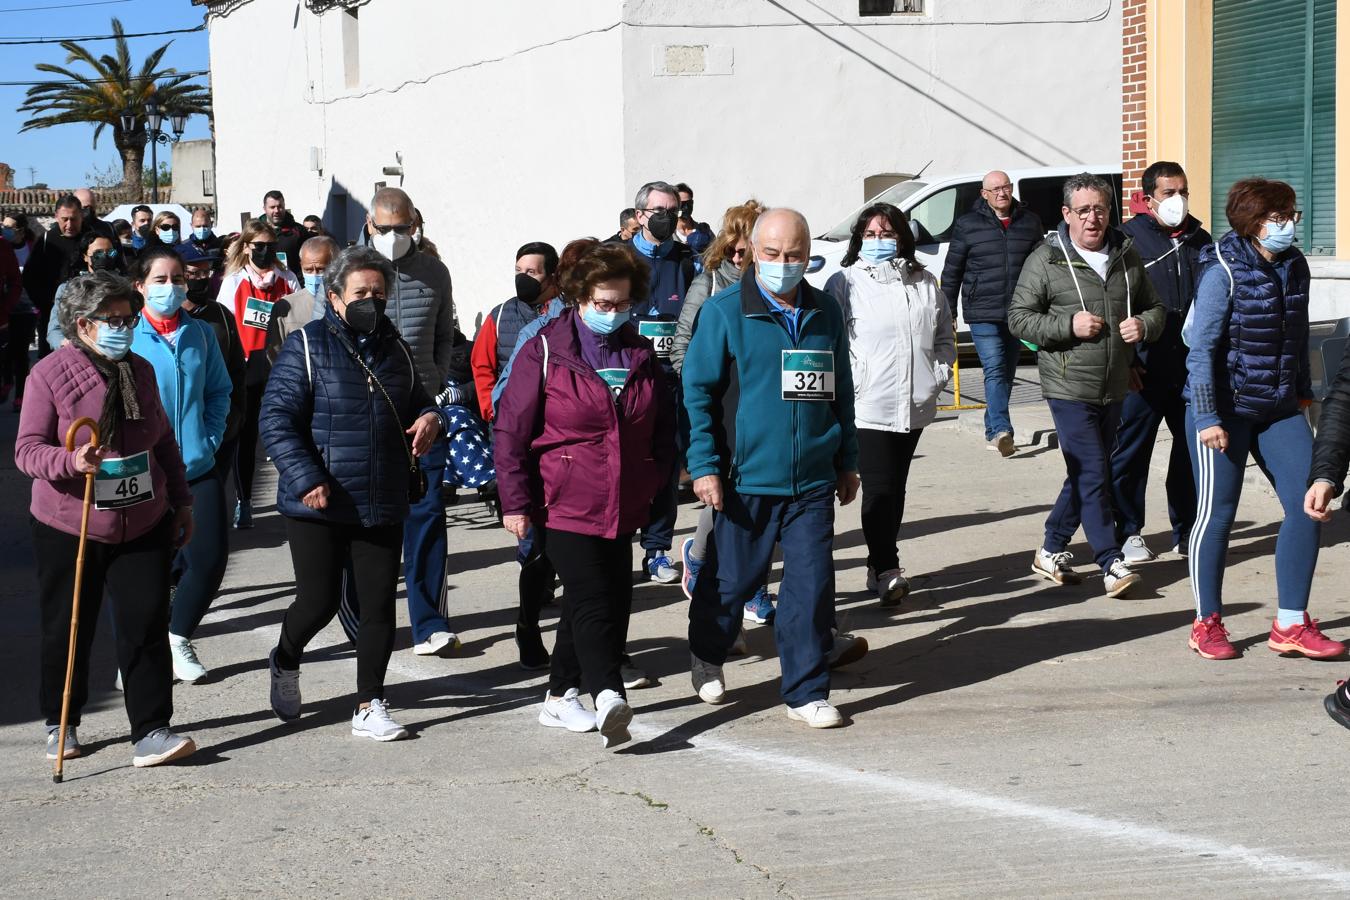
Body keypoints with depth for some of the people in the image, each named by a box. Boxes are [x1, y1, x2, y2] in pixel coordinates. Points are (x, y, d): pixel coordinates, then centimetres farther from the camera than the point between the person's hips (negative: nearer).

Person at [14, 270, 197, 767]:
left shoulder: (140, 371, 7)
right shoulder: (49, 375, -9)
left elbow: (163, 441, 17)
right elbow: (27, 450, -12)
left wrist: (181, 500, 18)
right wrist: (71, 460, -31)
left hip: (144, 525, 4)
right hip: (69, 529, -3)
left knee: (146, 624, -4)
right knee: (68, 631, 8)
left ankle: (151, 731, -1)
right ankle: (60, 724, 26)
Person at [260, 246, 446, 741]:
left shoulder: (393, 348, 12)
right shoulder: (306, 346, -7)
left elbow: (417, 400, 27)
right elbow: (276, 420, -11)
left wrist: (429, 417, 2)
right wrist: (305, 478, -20)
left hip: (382, 507, 5)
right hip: (319, 505, -5)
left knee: (380, 605, 3)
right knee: (319, 601, 0)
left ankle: (369, 708, 14)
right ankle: (285, 661, 33)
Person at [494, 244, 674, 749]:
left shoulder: (640, 356, 12)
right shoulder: (545, 351, -4)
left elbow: (663, 429, 21)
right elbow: (511, 431, -5)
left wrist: (655, 489, 14)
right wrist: (515, 502, -8)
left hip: (621, 508, 6)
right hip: (564, 504, -6)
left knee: (614, 601, 9)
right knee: (593, 601, -17)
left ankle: (561, 697, 21)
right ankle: (609, 699, -24)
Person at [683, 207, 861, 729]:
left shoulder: (826, 313, 9)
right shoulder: (724, 312, -5)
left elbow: (841, 392, 19)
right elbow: (697, 391, -5)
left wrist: (847, 461, 18)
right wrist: (704, 466, -11)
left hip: (813, 483, 3)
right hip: (746, 478, -3)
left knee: (811, 586, -1)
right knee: (730, 580, 9)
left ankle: (806, 692, 9)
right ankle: (707, 664, 35)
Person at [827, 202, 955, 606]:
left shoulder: (924, 284, 15)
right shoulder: (845, 284, -1)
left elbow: (945, 338, 22)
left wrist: (937, 376, 9)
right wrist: (853, 383, -13)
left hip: (914, 406, 5)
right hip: (867, 407, -5)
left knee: (896, 489, 10)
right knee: (879, 489, -12)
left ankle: (882, 567, 18)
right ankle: (885, 571, -11)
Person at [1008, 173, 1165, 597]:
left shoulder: (1127, 256, 9)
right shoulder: (1046, 260, -5)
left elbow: (1155, 307, 20)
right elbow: (1018, 318, -5)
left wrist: (1143, 325, -4)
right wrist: (1068, 325, -18)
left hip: (1114, 388, 6)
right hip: (1069, 388, -6)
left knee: (1085, 475, 12)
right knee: (1093, 474, -10)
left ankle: (1051, 551, 26)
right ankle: (1112, 563, -6)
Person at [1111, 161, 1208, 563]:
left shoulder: (1200, 240, 14)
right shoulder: (1128, 239, -4)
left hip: (1193, 368, 5)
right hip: (1145, 369, -5)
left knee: (1194, 451, 9)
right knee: (1131, 453, 0)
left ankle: (1188, 531, 20)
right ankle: (1128, 533, 10)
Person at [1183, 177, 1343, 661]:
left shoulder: (1294, 266, 5)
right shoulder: (1225, 270, -14)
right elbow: (1201, 347, -15)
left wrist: (1304, 393, 20)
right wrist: (1207, 417, -18)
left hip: (1279, 408, 6)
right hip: (1225, 408, -6)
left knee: (1307, 504, -2)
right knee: (1217, 513, 2)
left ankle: (1291, 625, 7)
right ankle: (1207, 624, 16)